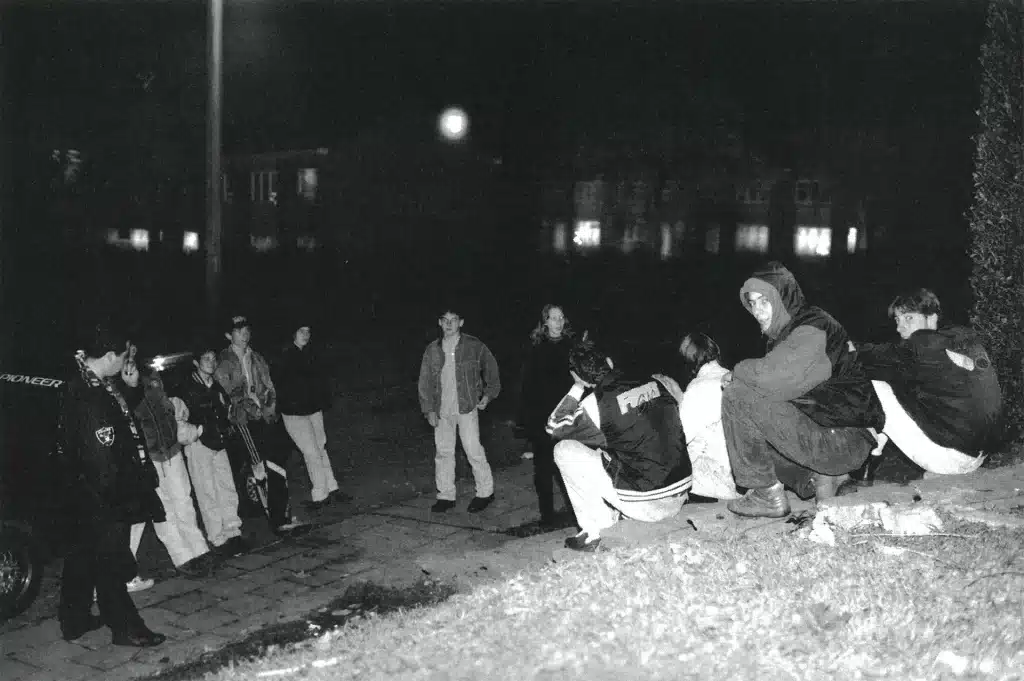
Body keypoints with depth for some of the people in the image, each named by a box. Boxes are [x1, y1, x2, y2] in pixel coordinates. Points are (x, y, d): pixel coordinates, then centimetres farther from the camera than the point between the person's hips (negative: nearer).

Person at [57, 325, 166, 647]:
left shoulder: (100, 383, 3)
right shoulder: (86, 397, -27)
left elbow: (124, 411, 21)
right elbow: (101, 456, -27)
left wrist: (131, 385, 1)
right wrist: (116, 499, -23)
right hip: (105, 499, -10)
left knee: (86, 554, 19)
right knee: (110, 559, 0)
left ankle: (74, 620, 33)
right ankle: (125, 628, 11)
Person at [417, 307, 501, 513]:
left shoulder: (474, 346, -2)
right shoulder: (432, 350, 6)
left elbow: (491, 369, 9)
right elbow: (425, 382, 9)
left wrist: (488, 395, 1)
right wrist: (429, 410, 3)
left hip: (467, 407, -3)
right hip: (442, 410, 4)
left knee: (473, 450, -6)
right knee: (443, 452, 8)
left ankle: (485, 492, 9)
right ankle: (446, 496, 18)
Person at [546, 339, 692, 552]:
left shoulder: (596, 403, -13)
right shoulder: (656, 383, 3)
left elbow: (553, 428, 3)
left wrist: (578, 387, 5)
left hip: (644, 506, -7)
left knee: (564, 450, 3)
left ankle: (594, 532, 7)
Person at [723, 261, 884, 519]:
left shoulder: (812, 329, -14)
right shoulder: (787, 331, 16)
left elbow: (772, 374, -27)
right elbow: (778, 384, 17)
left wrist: (737, 373, -8)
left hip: (843, 442, -10)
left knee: (737, 396, -14)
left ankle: (767, 495, -7)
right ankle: (817, 476, 11)